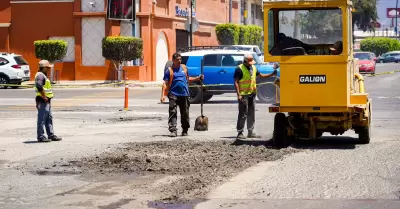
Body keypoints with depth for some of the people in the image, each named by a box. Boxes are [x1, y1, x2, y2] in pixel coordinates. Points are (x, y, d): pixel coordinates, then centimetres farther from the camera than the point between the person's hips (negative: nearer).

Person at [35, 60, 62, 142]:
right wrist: (44, 97, -22)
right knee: (42, 119, -6)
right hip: (43, 101, -11)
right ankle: (41, 137, -3)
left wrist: (48, 98, 15)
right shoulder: (40, 75, -15)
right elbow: (39, 87, -29)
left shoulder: (44, 75, 19)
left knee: (49, 118, 15)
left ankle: (51, 135, 22)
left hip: (47, 101, 11)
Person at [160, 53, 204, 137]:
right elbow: (165, 83, -2)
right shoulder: (170, 70, 1)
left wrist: (198, 78, 13)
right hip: (173, 94, -3)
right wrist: (163, 95, -11)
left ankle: (185, 130, 22)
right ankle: (173, 130, -13)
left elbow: (188, 79, 25)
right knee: (173, 112, -11)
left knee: (185, 113, 9)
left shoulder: (184, 67, 12)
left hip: (184, 94, 3)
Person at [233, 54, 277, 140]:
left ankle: (251, 132, 18)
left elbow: (261, 75, 24)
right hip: (243, 95, -7)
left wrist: (272, 74, 12)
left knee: (251, 114, 11)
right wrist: (238, 95, -19)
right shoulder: (239, 69, -11)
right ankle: (240, 133, -3)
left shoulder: (253, 68, 12)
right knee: (243, 114, -7)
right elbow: (236, 82, -13)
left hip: (252, 94, 7)